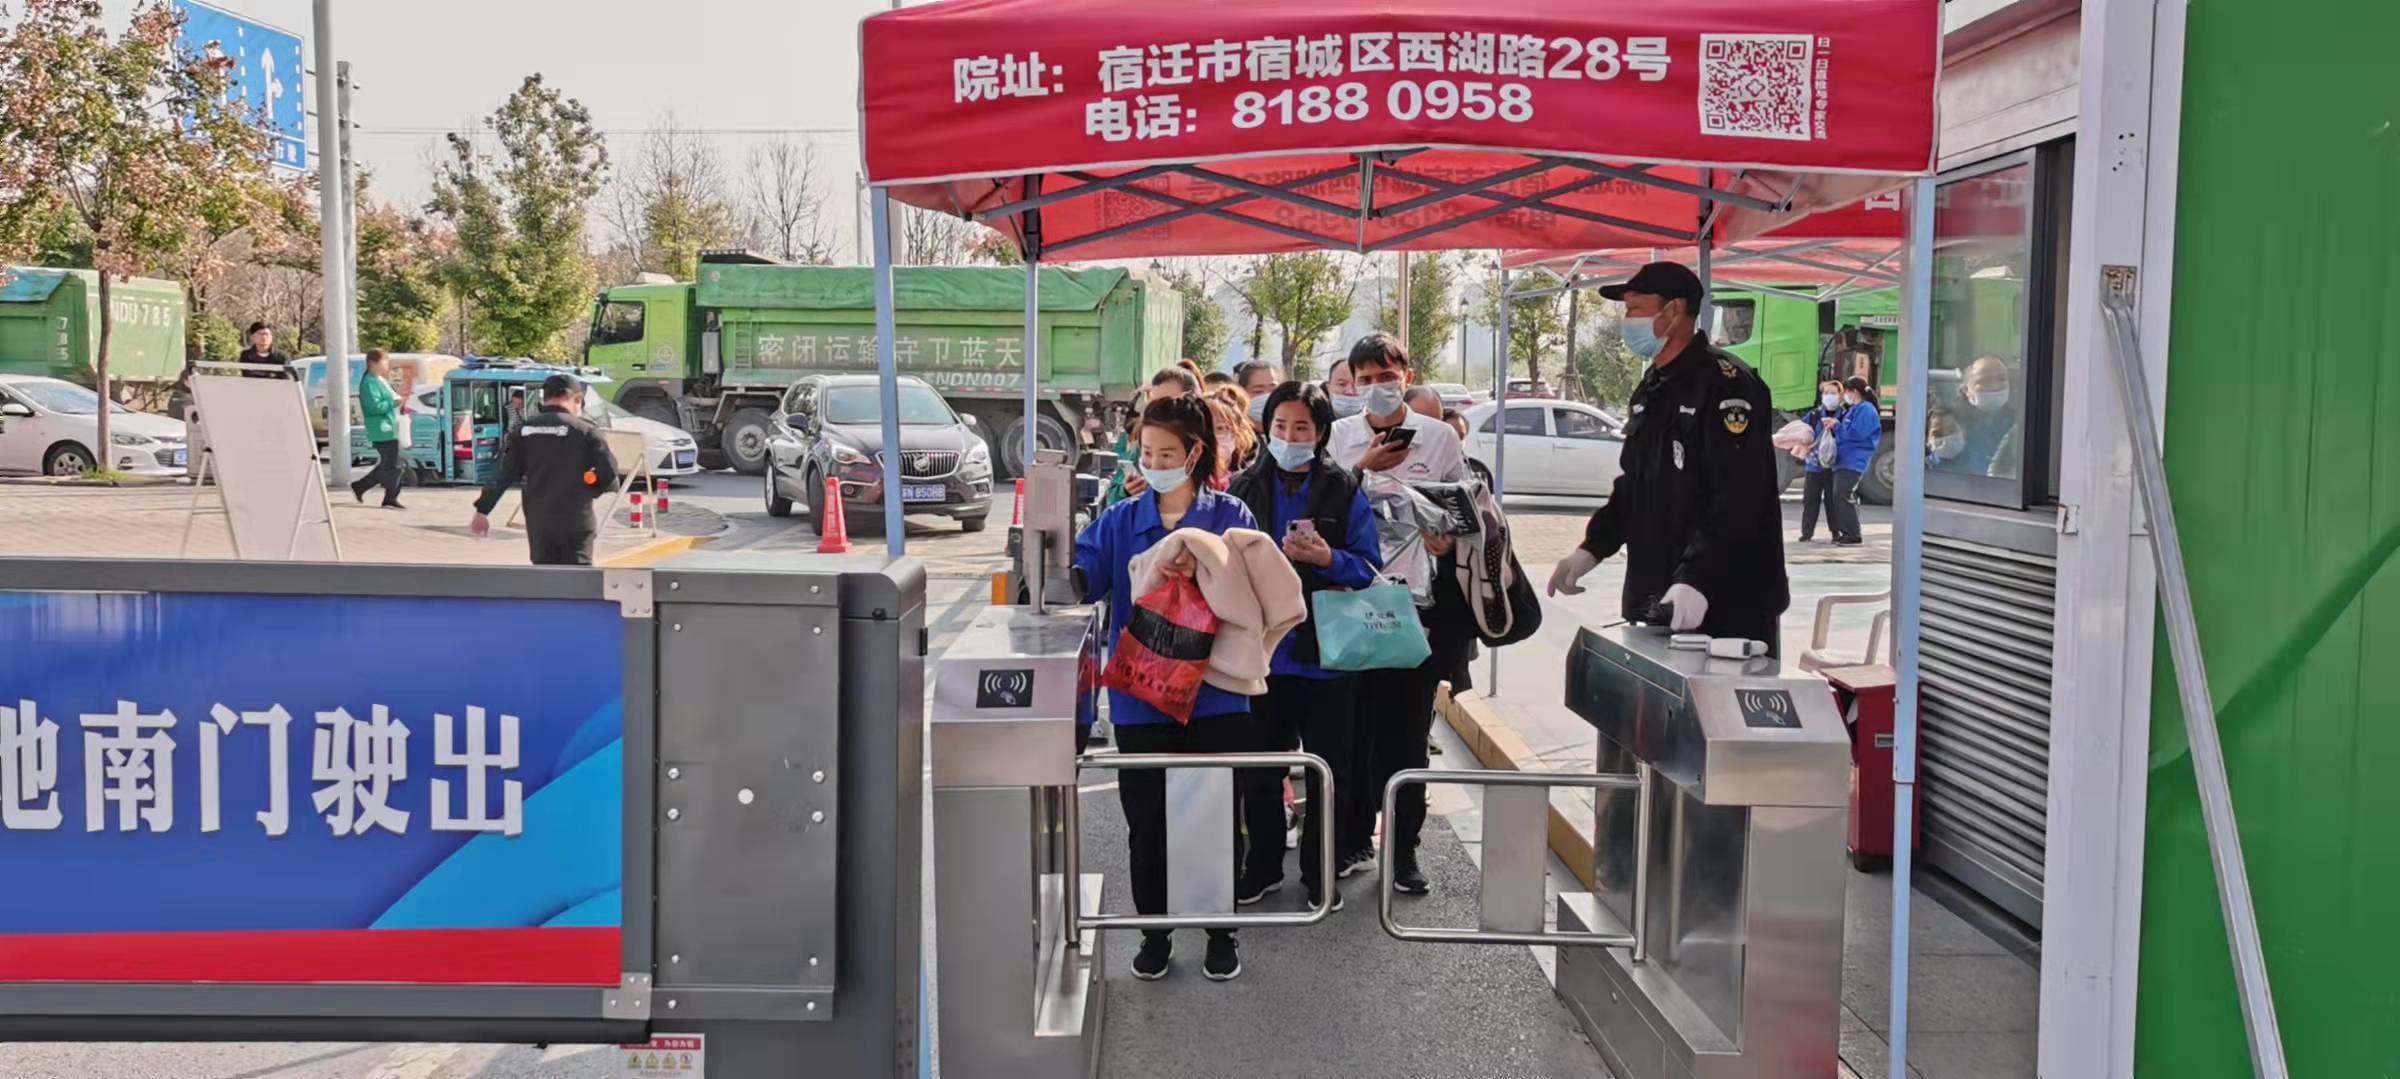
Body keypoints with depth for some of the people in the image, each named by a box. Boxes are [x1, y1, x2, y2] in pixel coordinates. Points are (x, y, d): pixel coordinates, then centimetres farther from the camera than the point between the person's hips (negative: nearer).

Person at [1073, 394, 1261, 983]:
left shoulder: (1229, 515, 1)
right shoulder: (1121, 520, 6)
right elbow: (1082, 575, -8)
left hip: (1215, 696, -1)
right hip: (1140, 697, 2)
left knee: (1217, 817, 7)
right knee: (1146, 820, 8)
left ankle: (1221, 932, 24)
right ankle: (1155, 931, 25)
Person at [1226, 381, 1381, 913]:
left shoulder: (1345, 492, 0)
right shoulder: (1244, 489, 3)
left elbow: (1370, 569, -2)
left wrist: (1328, 558, -20)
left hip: (1326, 654, -1)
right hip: (1261, 650, 1)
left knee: (1329, 770, 6)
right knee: (1260, 768, 11)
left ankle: (1321, 873, 21)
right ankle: (1263, 866, 27)